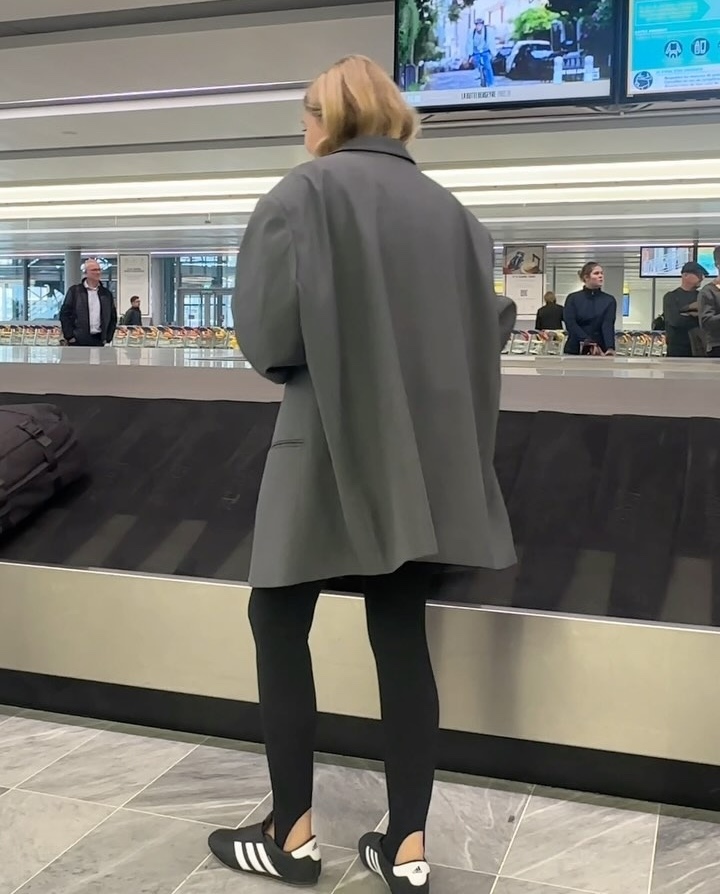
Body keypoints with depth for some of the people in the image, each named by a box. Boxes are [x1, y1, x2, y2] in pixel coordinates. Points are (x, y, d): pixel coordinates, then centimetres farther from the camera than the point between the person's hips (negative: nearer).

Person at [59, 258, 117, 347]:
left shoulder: (106, 294, 12)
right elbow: (64, 314, -1)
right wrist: (69, 336, -8)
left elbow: (113, 317, 17)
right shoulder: (75, 291, 2)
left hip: (98, 341, 3)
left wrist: (107, 337, 7)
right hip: (79, 341, -3)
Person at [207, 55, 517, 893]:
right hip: (425, 449, 5)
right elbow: (487, 322, 8)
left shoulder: (304, 193, -5)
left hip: (330, 441, -5)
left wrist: (313, 361, 8)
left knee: (279, 625, 10)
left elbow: (265, 326, -13)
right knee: (402, 635, 10)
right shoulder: (447, 209, 10)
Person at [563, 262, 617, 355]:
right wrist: (589, 342, -27)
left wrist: (610, 348, -30)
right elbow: (571, 324, -12)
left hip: (599, 352, 1)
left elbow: (608, 325, -11)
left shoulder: (609, 301, 4)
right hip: (575, 351, 0)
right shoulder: (572, 299, 1)